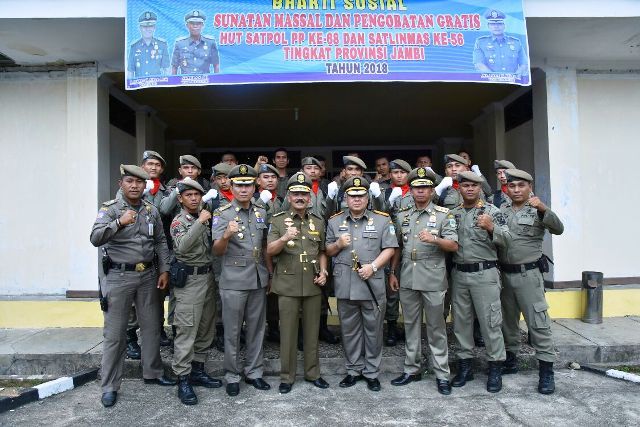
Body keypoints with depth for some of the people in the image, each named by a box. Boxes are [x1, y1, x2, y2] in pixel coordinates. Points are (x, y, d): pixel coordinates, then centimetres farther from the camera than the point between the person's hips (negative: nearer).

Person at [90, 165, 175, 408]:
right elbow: (95, 239, -19)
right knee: (115, 333, 4)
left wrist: (164, 270, 3)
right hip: (120, 276, -4)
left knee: (152, 327, 13)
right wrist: (119, 223, -34)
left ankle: (152, 373, 30)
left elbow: (161, 242, 10)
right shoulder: (110, 209, -5)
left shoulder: (152, 210, 6)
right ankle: (109, 386, 16)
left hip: (149, 276, 4)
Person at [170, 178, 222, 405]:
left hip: (208, 276, 7)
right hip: (189, 280, -7)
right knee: (186, 331, -4)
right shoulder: (178, 221, -5)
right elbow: (182, 247, -25)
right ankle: (183, 379, 4)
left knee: (206, 328, 12)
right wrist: (199, 222, -25)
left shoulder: (204, 217, 12)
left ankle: (198, 370, 24)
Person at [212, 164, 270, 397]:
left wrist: (269, 274, 13)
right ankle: (232, 376, 21)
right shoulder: (222, 213, -5)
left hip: (259, 280, 4)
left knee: (256, 328, 12)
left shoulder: (261, 212, 8)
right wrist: (226, 235, -34)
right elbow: (217, 251, -14)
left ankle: (253, 372, 26)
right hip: (233, 281, -4)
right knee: (232, 331, 6)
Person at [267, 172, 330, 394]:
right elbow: (270, 251, -9)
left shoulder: (318, 222, 9)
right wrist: (285, 238, -27)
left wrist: (323, 271, 0)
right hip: (287, 285, -2)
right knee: (288, 332, 6)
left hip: (313, 285, 3)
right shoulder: (278, 220, 0)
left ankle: (313, 373, 27)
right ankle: (287, 377, 20)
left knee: (312, 331, 12)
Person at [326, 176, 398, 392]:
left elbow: (389, 248, -1)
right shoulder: (335, 221, 9)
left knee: (373, 330, 7)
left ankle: (371, 372, 22)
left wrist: (373, 266, -14)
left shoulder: (382, 220, 3)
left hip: (373, 285, -2)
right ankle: (353, 370, 27)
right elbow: (328, 251, 13)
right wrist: (338, 244, -8)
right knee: (349, 330, 12)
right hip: (345, 285, 2)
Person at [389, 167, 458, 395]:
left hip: (433, 278, -3)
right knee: (411, 325, 12)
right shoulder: (402, 216, 9)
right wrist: (392, 272, 9)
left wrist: (434, 239, -25)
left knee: (436, 327, 5)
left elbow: (454, 246, -8)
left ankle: (442, 374, 16)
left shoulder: (443, 214, -1)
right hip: (407, 278, 4)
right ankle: (412, 369, 24)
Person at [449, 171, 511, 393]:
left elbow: (506, 240, -11)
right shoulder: (452, 214, 11)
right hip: (458, 274, 4)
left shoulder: (492, 211, -2)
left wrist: (491, 228, -28)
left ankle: (495, 368, 14)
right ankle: (465, 365, 23)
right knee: (460, 321, 10)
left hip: (484, 273, -4)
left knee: (490, 321, 1)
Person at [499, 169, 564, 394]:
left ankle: (546, 371, 7)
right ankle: (511, 359, 30)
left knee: (538, 322, -2)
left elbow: (558, 229, -17)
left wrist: (544, 209, -31)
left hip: (528, 274, -4)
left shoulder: (537, 211, -3)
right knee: (508, 319, 15)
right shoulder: (501, 211, 8)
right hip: (504, 273, 4)